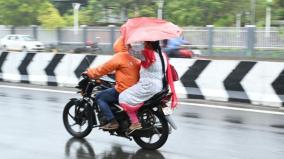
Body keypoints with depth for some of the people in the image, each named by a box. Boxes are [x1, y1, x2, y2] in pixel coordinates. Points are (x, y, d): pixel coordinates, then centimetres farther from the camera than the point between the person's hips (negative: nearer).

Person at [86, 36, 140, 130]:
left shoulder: (119, 57, -9)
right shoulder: (134, 59, 11)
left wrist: (89, 72, 8)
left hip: (123, 91, -9)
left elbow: (103, 69, -5)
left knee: (99, 97, 3)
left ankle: (112, 122, -8)